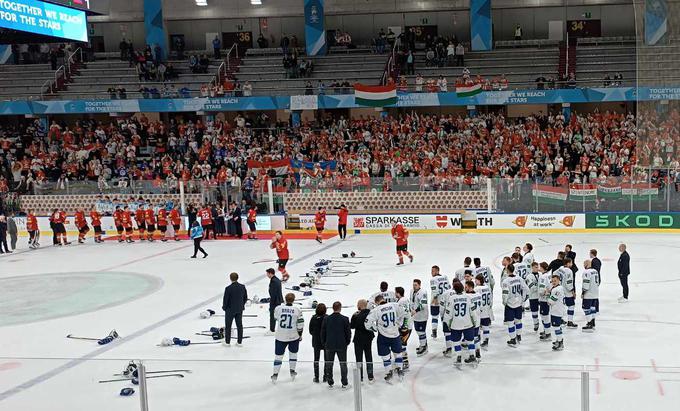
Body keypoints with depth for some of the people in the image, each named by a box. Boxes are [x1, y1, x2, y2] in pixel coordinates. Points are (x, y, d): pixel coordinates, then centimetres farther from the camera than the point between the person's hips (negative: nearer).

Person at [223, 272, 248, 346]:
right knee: (239, 325, 11)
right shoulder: (242, 287, -4)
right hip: (240, 309, 4)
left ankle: (227, 342, 16)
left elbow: (225, 299, -13)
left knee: (228, 326, 9)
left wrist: (224, 307, 4)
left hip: (230, 309, -4)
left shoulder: (228, 288, -19)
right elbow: (245, 298, 4)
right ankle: (239, 342, 16)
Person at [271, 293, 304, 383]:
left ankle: (275, 374, 8)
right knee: (293, 353, 21)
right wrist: (300, 335, 8)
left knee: (278, 355, 8)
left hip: (280, 337, 0)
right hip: (294, 336, 0)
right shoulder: (297, 310, -8)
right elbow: (300, 324, -6)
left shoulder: (278, 309, -7)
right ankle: (292, 372, 27)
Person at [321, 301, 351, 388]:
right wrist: (347, 342, 11)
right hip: (342, 345, -1)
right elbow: (348, 332, -5)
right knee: (343, 364, 9)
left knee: (329, 364, 12)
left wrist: (324, 343, 16)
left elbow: (323, 332, 3)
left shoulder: (326, 319, -4)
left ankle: (330, 383, 16)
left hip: (329, 345, 2)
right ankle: (344, 383, 12)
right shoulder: (345, 319, -11)